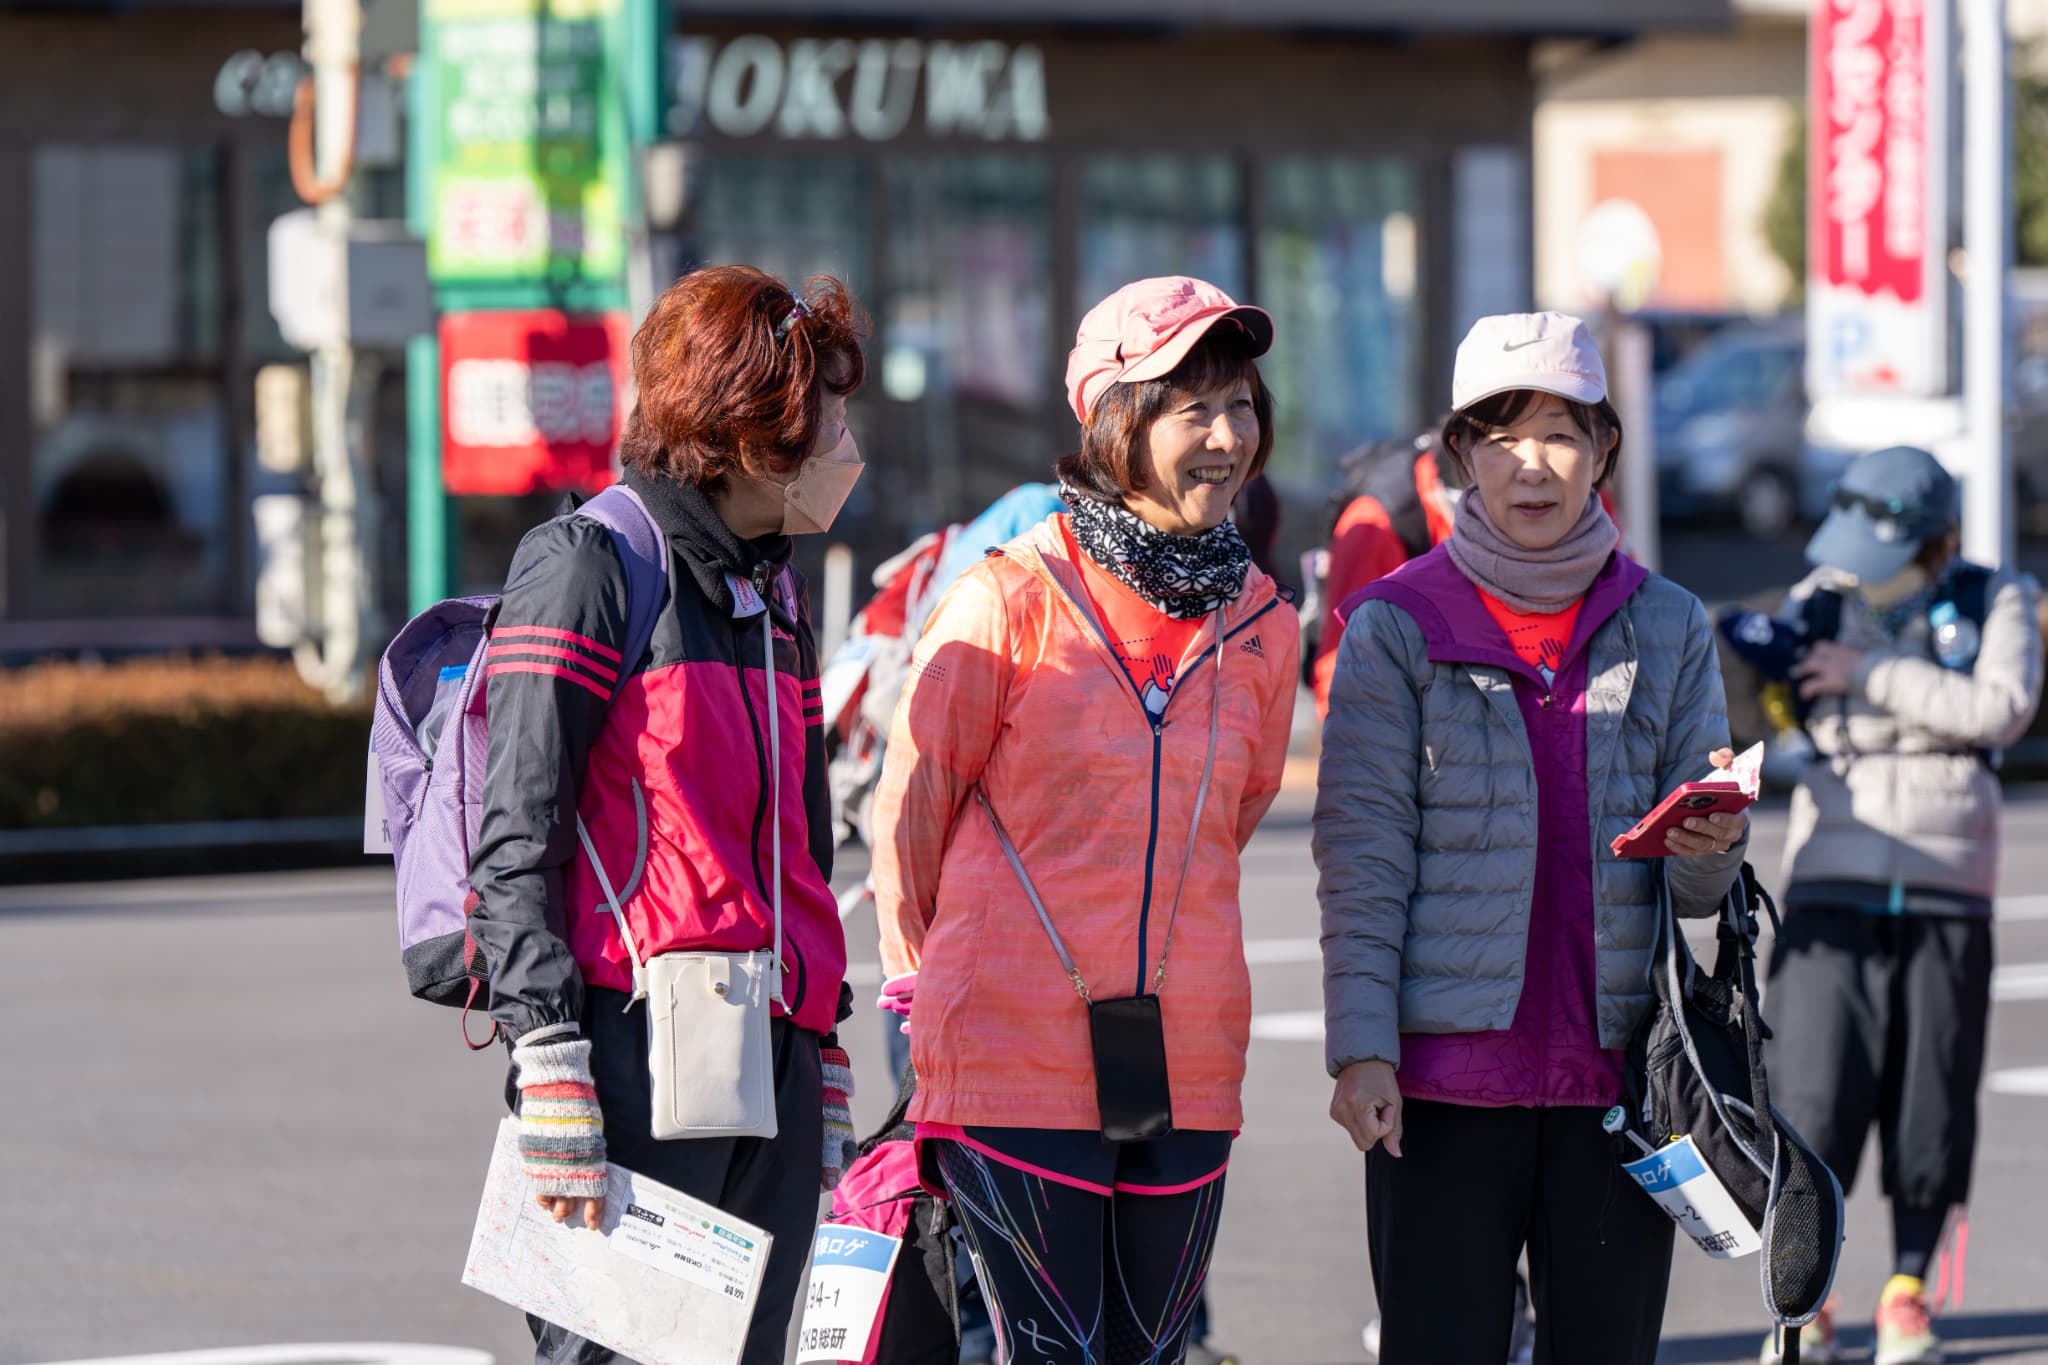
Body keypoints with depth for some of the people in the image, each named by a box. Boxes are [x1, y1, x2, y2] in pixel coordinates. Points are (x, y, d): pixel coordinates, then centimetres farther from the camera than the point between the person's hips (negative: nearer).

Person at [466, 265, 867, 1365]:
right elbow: (516, 841, -11)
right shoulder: (589, 568, -5)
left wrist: (823, 1072, 23)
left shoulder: (775, 594, 20)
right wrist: (552, 1073, -18)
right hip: (636, 1055, -8)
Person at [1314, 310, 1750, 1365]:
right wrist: (1361, 1047, -11)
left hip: (1619, 1073, 3)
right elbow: (1361, 859, -2)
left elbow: (1696, 884, 8)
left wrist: (1712, 847, -16)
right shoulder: (1399, 627, 1)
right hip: (1443, 1077, -2)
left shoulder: (1666, 627, 9)